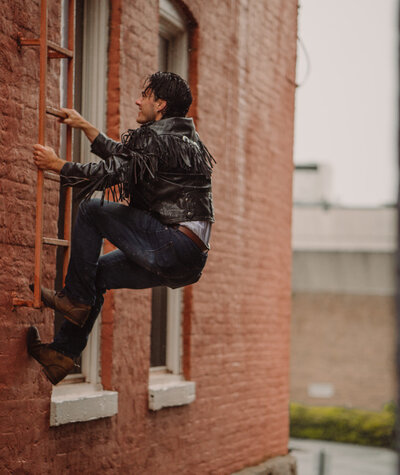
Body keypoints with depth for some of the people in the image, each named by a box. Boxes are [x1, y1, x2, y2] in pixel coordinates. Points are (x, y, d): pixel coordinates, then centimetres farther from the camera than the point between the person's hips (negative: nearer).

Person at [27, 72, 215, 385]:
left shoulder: (156, 138, -9)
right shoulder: (186, 139, 21)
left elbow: (111, 174, -15)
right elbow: (123, 157, 32)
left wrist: (56, 165, -4)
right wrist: (85, 126, 36)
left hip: (172, 245, -10)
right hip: (188, 263, 10)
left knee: (91, 209, -3)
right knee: (98, 272, 19)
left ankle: (75, 298, 0)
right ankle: (64, 352, 20)